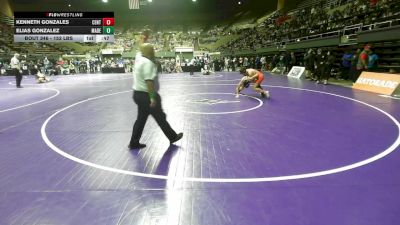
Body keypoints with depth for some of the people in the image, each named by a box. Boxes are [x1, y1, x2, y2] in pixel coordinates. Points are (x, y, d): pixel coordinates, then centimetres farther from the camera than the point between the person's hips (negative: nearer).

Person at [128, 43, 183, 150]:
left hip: (138, 94, 9)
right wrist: (152, 97, -27)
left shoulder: (139, 58, 7)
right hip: (146, 95, -9)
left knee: (141, 118, 15)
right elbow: (149, 81, -26)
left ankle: (134, 143, 19)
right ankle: (173, 137, 23)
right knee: (160, 117, 6)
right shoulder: (148, 63, -18)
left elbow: (142, 50, 29)